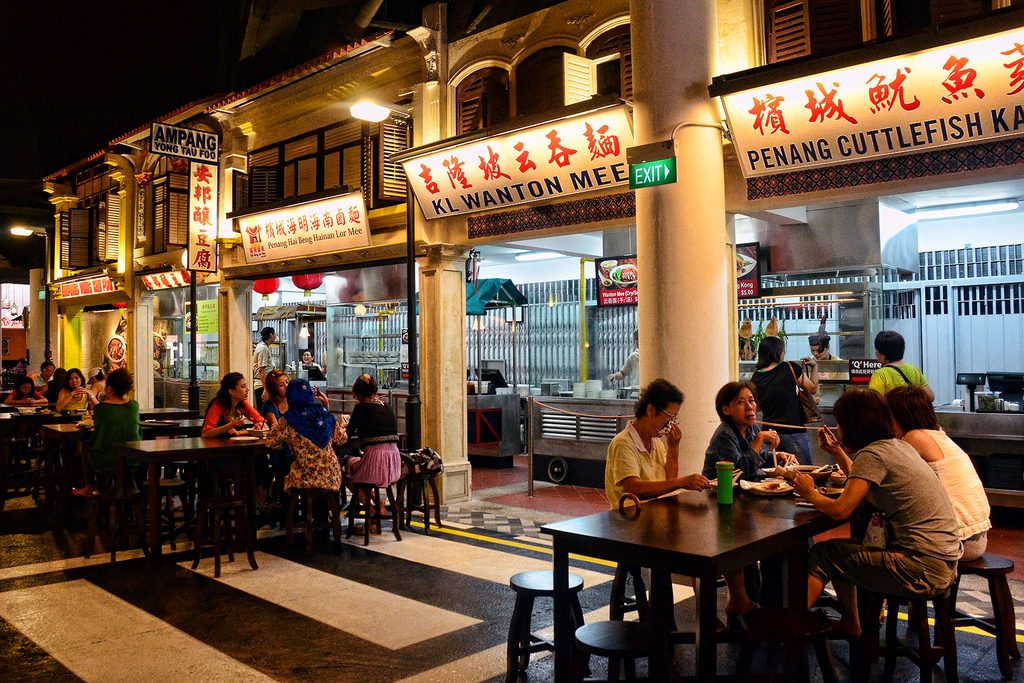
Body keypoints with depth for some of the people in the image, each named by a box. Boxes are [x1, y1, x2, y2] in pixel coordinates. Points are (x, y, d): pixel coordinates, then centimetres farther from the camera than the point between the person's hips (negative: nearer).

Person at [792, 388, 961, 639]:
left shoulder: (873, 454, -17)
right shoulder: (898, 446, 10)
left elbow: (840, 510, -21)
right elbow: (864, 485, 28)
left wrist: (810, 493, -3)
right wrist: (837, 452, 25)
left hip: (924, 570, -9)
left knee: (824, 554, 1)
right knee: (846, 550, 22)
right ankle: (849, 624, 36)